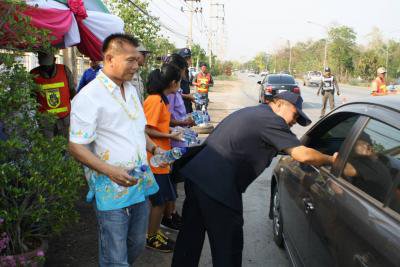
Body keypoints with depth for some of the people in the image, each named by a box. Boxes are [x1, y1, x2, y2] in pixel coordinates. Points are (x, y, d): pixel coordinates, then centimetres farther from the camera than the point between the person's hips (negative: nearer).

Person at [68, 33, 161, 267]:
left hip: (140, 181, 7)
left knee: (137, 245, 20)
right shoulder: (88, 97, -14)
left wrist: (153, 148, 5)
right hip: (112, 187, -7)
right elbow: (77, 147, -15)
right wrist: (110, 171, -28)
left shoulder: (131, 90, 11)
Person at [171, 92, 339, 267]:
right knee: (227, 246, 6)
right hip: (218, 187, -9)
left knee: (190, 236, 22)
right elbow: (304, 155, -13)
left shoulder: (249, 112, 21)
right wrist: (331, 159, 6)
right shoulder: (271, 120, -7)